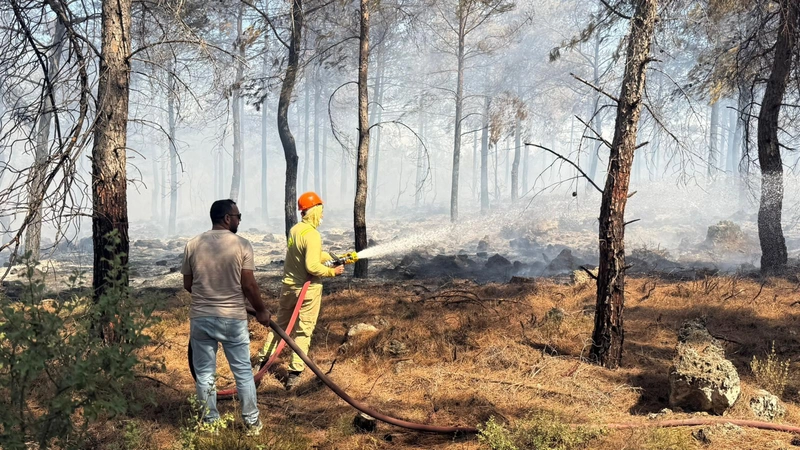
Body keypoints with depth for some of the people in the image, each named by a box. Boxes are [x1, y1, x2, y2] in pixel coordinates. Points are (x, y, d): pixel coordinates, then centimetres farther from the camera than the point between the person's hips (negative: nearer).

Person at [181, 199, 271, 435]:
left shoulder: (193, 245, 0)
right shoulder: (242, 245, -9)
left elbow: (187, 284, 7)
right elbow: (249, 285, -9)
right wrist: (261, 311, 6)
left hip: (200, 318, 2)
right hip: (233, 318, -2)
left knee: (204, 374, 12)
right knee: (243, 372, 11)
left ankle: (210, 423, 20)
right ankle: (252, 422, 19)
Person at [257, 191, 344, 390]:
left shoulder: (294, 230, 4)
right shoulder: (312, 235, -20)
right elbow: (312, 266, -26)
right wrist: (332, 271, -11)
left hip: (288, 286, 7)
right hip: (308, 289, -7)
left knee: (280, 325, 22)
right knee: (303, 332, 4)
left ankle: (263, 360, 27)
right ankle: (294, 373, 6)